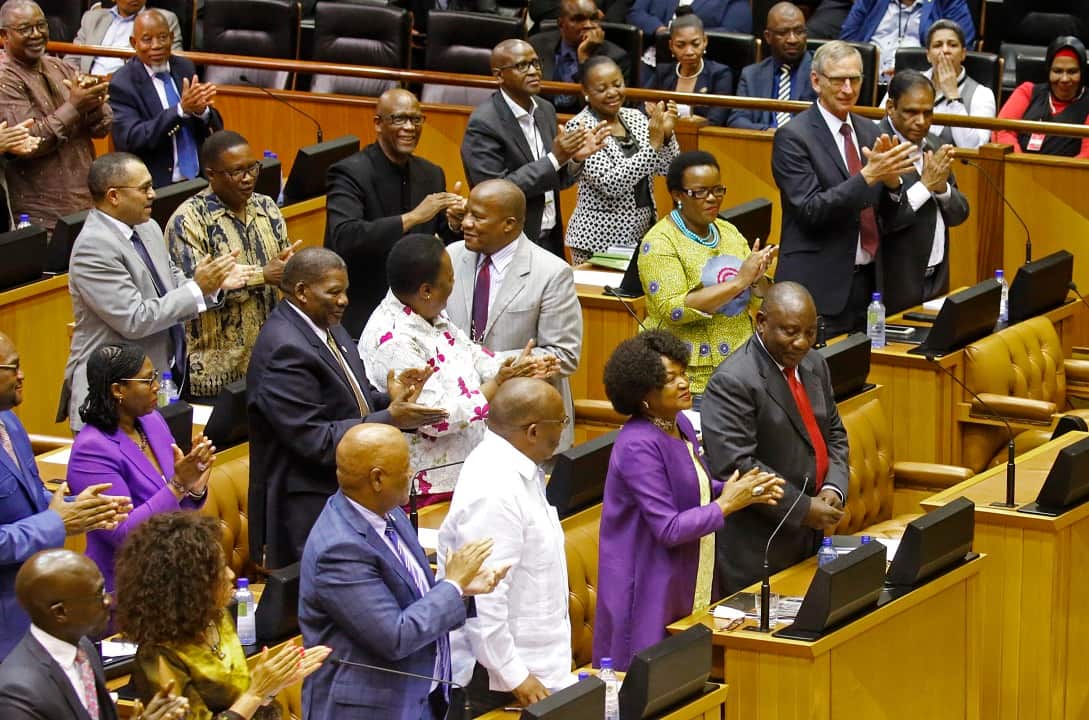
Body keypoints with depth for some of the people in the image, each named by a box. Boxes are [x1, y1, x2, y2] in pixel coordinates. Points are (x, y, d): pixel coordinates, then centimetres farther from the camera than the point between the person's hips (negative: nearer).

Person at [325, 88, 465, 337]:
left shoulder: (431, 175, 7)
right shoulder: (349, 173, -11)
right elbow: (343, 238, -27)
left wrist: (455, 224, -12)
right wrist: (411, 218, -29)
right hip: (360, 315, -5)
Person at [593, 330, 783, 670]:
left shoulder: (680, 425, 5)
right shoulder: (639, 445, -23)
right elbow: (668, 529, -24)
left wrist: (746, 492, 2)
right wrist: (726, 504, -17)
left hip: (690, 582, 9)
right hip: (651, 590, -9)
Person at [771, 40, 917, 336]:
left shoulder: (868, 131, 11)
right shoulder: (793, 137, -8)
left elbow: (888, 213, 11)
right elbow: (810, 210, -17)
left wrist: (890, 179, -11)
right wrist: (868, 175, -24)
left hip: (867, 283, 6)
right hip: (821, 288, -6)